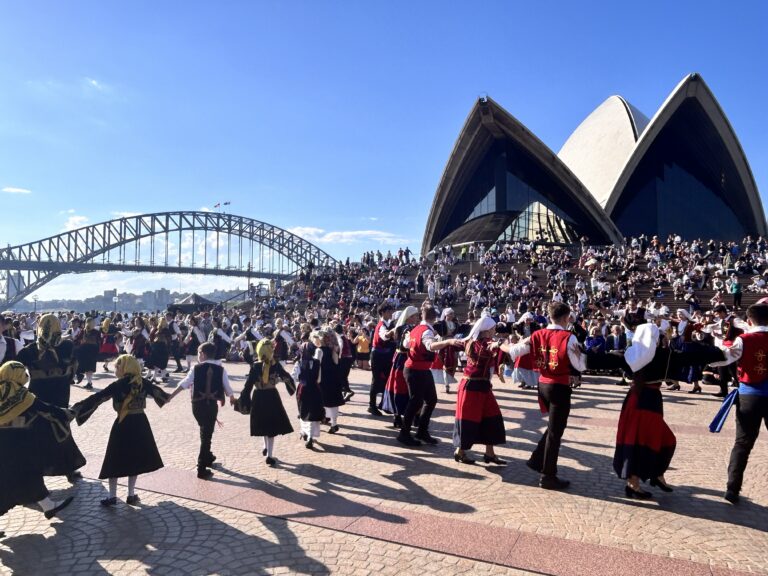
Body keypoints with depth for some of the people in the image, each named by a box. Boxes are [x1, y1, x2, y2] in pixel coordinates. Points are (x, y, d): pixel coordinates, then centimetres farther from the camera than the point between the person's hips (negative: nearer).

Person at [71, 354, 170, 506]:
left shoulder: (118, 385, -12)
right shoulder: (143, 382, -1)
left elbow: (96, 398, -15)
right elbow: (157, 391, 17)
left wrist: (77, 408, -9)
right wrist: (166, 397, 38)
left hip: (123, 425, -4)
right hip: (140, 424, 4)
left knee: (115, 460, 11)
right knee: (134, 458, 14)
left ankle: (112, 496, 15)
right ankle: (131, 495, 20)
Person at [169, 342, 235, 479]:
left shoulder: (196, 368, -4)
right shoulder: (220, 369, -2)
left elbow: (183, 384, -7)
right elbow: (227, 387, 3)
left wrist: (170, 397, 0)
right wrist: (232, 398, 23)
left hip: (197, 404, 1)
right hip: (212, 404, -1)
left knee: (205, 431, 24)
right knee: (207, 434, 5)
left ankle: (208, 457, 40)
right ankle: (202, 469, 3)